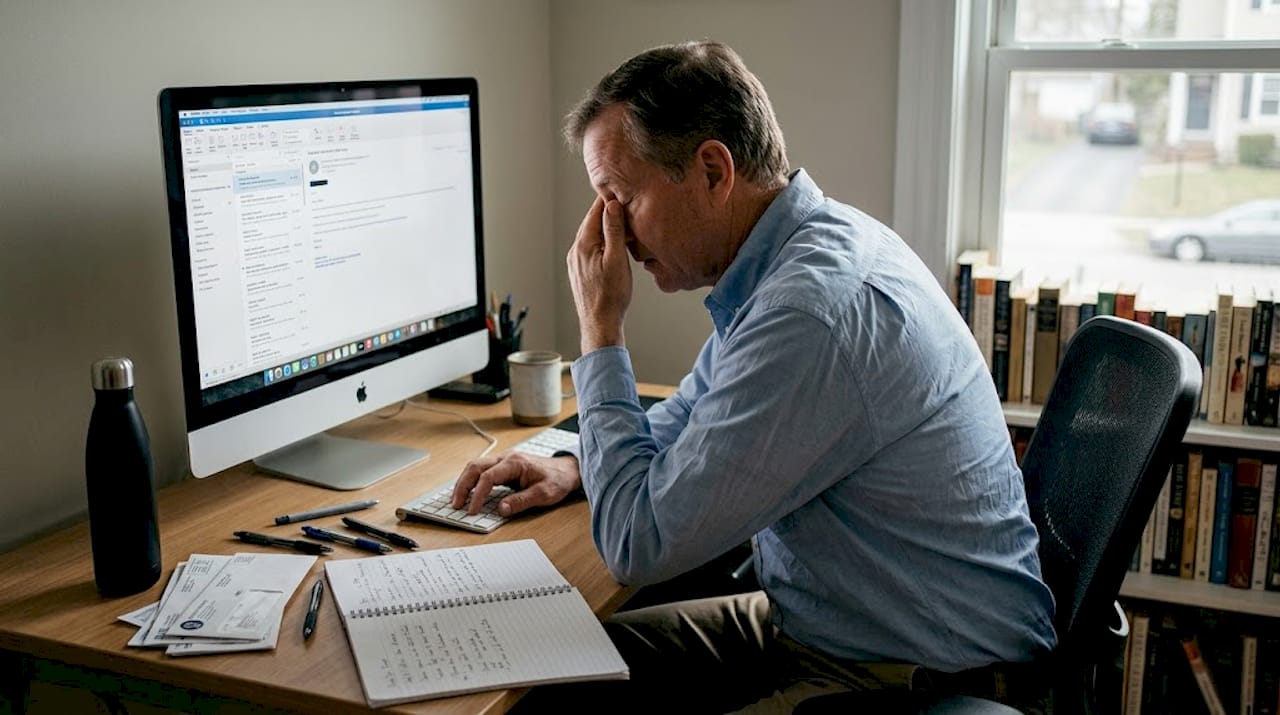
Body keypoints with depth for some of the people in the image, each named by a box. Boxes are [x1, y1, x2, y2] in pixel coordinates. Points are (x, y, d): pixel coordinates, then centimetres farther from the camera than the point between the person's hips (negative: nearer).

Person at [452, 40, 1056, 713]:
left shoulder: (816, 310, -30)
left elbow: (640, 544, -23)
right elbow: (688, 418, 19)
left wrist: (599, 326, -16)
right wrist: (574, 465, 3)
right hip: (816, 624, 9)